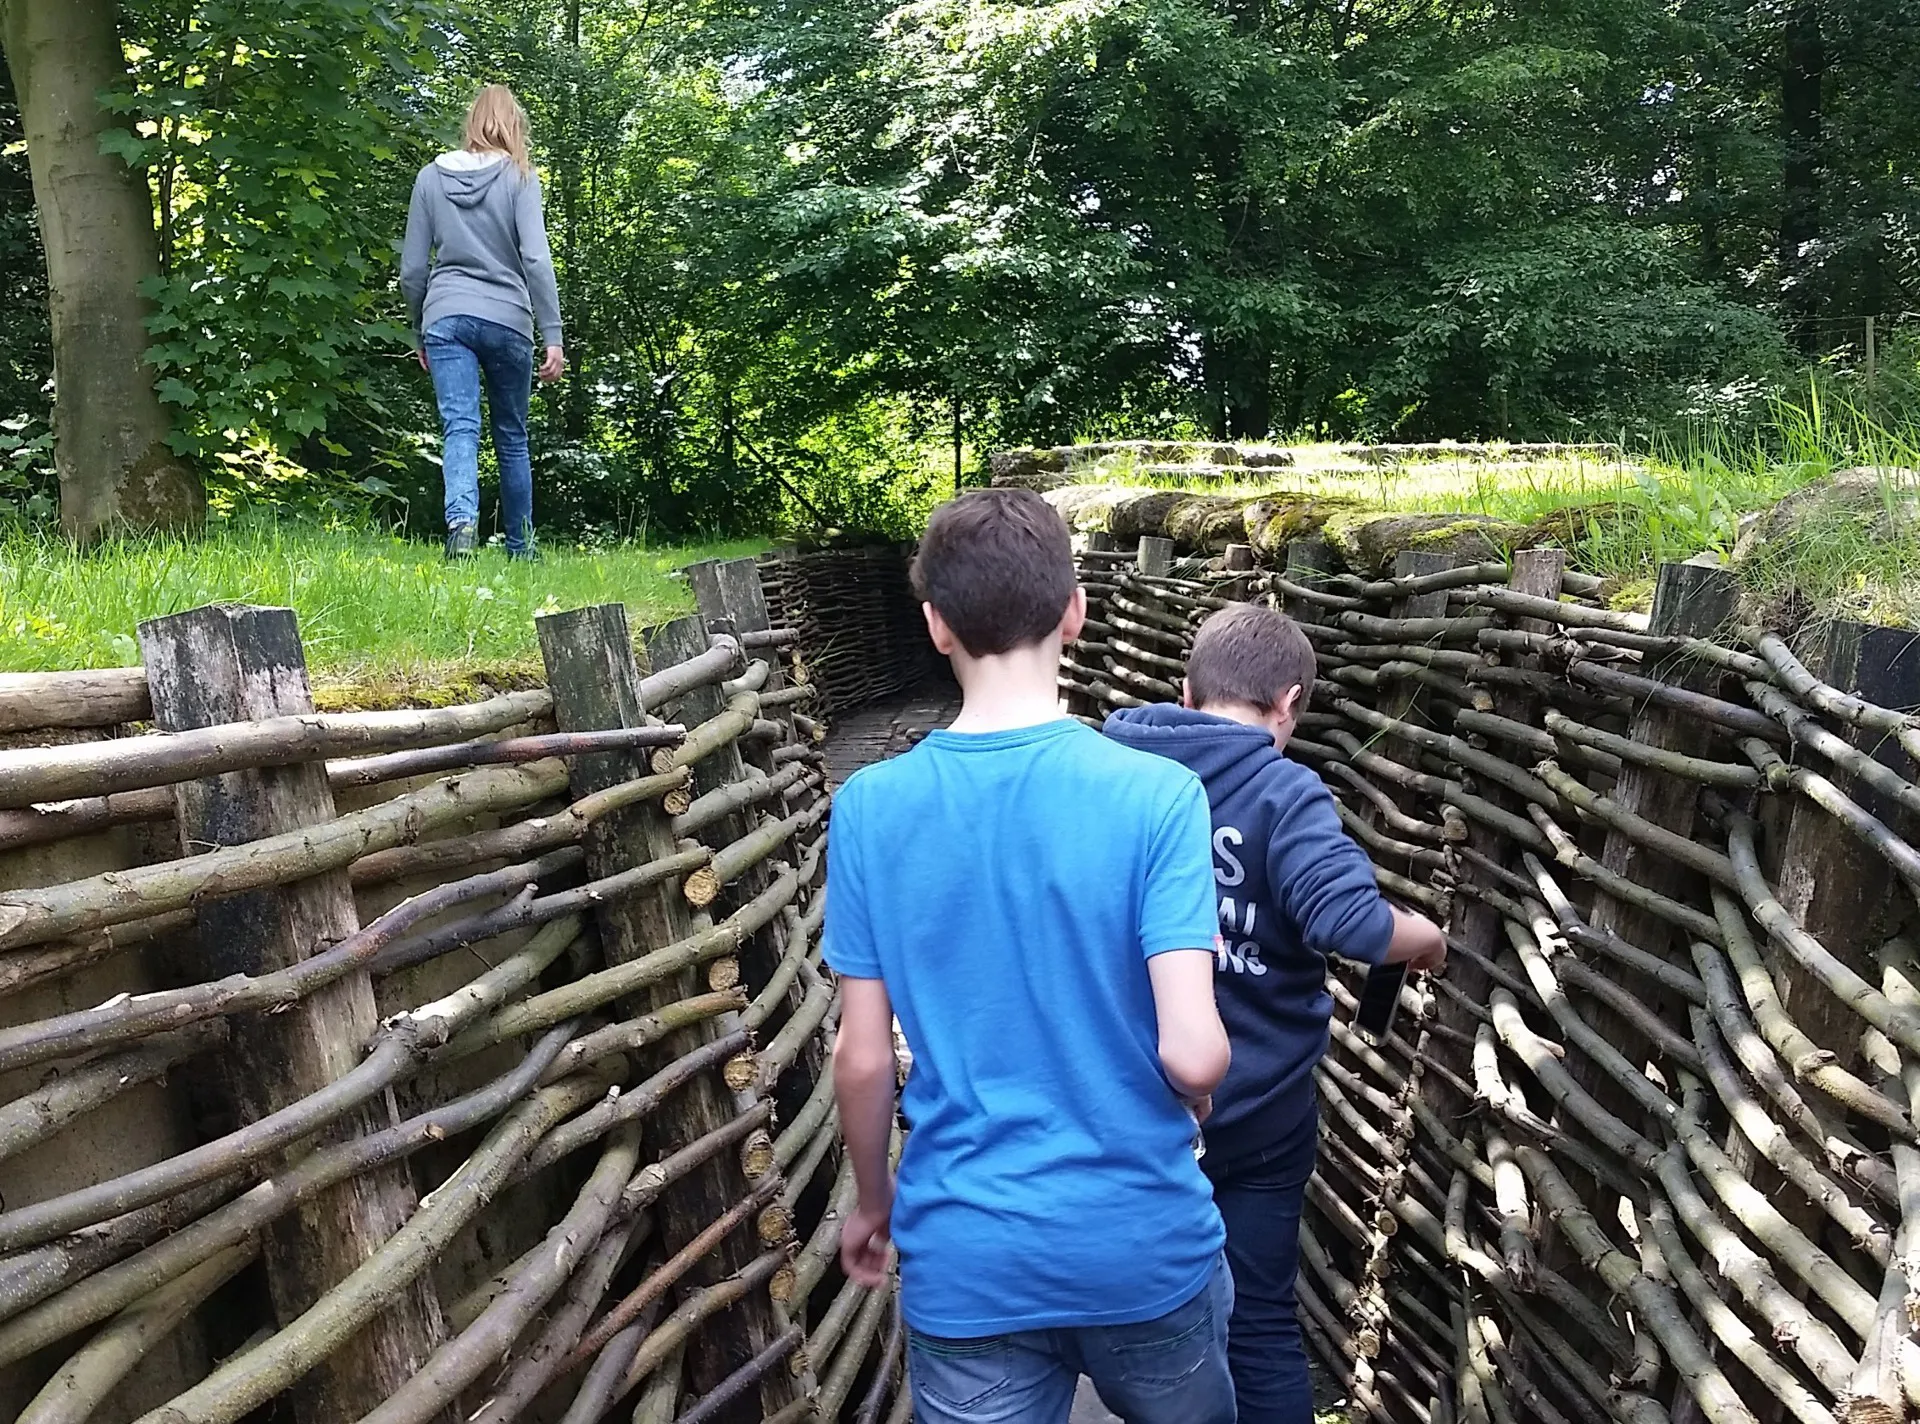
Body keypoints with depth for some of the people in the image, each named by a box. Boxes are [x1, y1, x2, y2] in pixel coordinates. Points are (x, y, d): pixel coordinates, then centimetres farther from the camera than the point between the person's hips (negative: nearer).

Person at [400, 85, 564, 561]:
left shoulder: (431, 176, 9)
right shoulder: (519, 177, 0)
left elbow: (412, 269, 9)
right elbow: (536, 259, -9)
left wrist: (420, 334, 20)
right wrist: (553, 335, -9)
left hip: (445, 317, 1)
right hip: (507, 321, -1)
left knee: (460, 428, -8)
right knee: (512, 438, 12)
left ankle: (461, 519, -34)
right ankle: (520, 549, 21)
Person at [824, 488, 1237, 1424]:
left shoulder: (868, 810, -9)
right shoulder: (1155, 795, -16)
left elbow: (863, 1058, -5)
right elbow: (1193, 1053, -19)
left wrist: (873, 1205, 13)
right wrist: (1198, 1104, 5)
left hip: (966, 1265, 0)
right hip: (1144, 1244, 0)